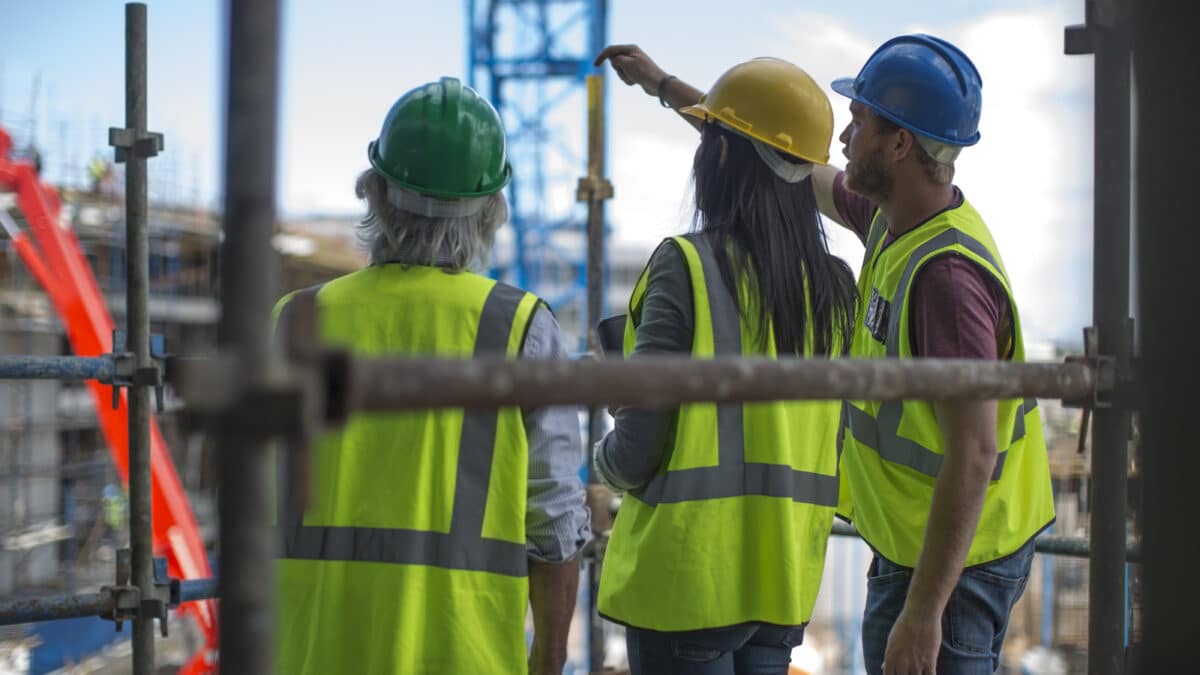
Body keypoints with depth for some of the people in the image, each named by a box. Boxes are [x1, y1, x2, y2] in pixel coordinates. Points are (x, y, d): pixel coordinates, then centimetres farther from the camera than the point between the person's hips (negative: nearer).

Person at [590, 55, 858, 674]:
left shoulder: (686, 265, -14)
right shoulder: (836, 285, 3)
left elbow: (637, 449, -14)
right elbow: (829, 442, 9)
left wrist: (606, 462, 8)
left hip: (691, 572, -6)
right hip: (787, 577, 6)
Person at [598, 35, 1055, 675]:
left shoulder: (947, 273, -27)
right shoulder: (892, 220, 3)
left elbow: (973, 455, -29)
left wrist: (922, 610, -28)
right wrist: (665, 86, 28)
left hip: (947, 565, -10)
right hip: (907, 547, 10)